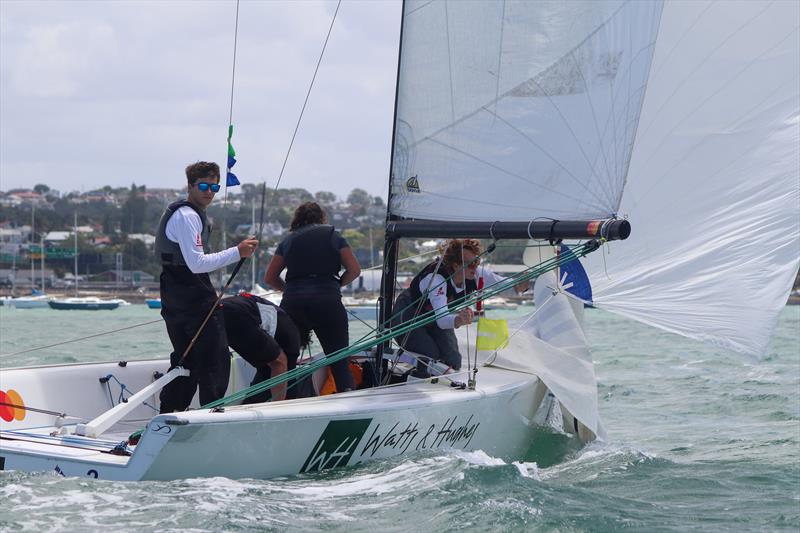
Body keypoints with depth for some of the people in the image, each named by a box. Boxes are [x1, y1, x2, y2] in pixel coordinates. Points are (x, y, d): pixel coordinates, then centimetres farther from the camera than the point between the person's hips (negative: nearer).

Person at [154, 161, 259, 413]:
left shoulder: (181, 213, 21)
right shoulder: (188, 216, -14)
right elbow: (197, 263, -23)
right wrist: (236, 252, -22)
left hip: (174, 300, 11)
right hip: (195, 299, -11)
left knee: (185, 359, 15)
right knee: (216, 357, -7)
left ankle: (168, 414, 17)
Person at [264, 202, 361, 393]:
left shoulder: (288, 241, 16)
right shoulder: (333, 236, 11)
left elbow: (269, 278, 17)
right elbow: (354, 270, 6)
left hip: (292, 304, 2)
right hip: (327, 302, -2)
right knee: (340, 363, -1)